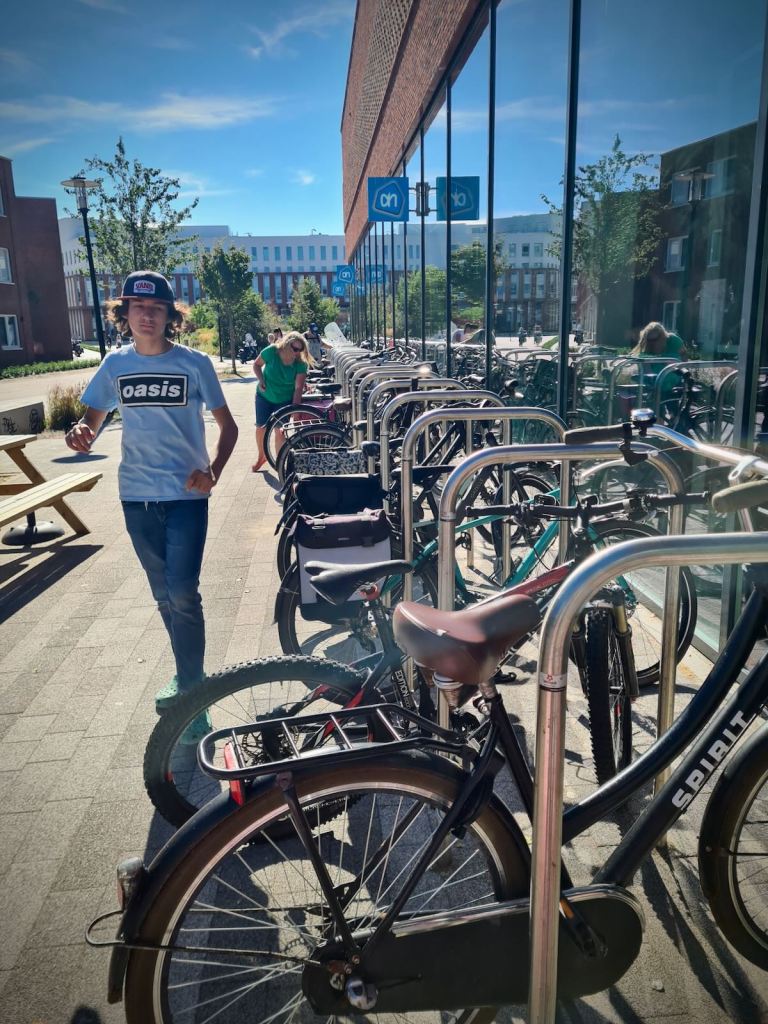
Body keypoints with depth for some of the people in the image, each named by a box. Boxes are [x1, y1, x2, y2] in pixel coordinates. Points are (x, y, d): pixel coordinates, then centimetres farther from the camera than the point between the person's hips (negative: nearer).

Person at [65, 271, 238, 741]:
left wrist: (213, 471, -18)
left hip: (186, 495, -4)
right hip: (137, 496, 4)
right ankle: (188, 673, 33)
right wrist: (80, 434, -16)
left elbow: (228, 425, 0)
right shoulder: (115, 363, 4)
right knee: (165, 594, 14)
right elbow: (91, 420, 9)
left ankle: (192, 692, 6)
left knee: (182, 593, -9)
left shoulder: (194, 363, -5)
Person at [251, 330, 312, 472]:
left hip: (284, 400, -1)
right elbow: (256, 364, -4)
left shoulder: (301, 364, -22)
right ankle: (261, 456, 32)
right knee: (261, 427, 8)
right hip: (264, 396, 1)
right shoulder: (271, 351, -22)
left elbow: (298, 387, -25)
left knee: (280, 430, -7)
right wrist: (261, 380, -19)